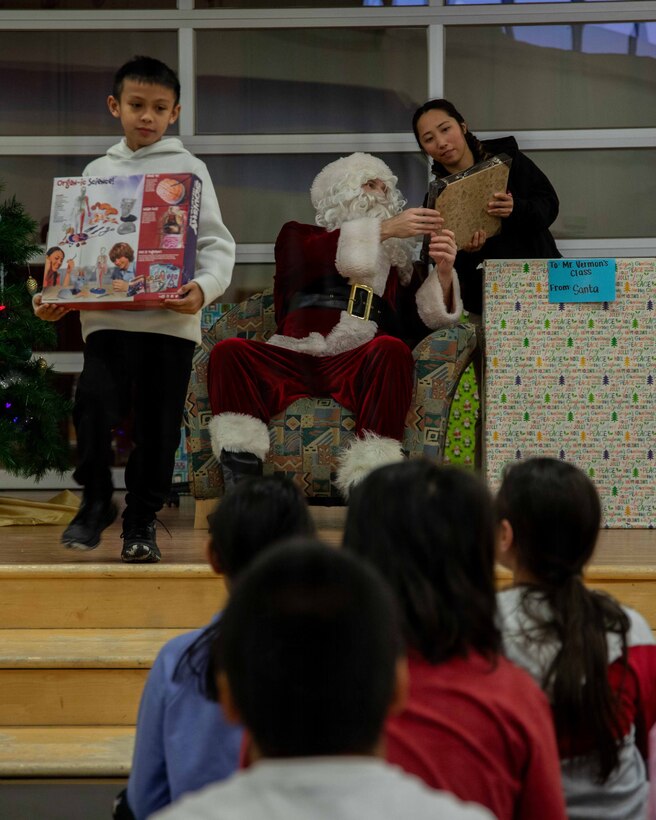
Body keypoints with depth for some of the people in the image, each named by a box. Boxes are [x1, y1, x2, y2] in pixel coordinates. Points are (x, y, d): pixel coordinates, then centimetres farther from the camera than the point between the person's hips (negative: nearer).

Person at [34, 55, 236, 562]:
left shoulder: (188, 169, 6)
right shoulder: (97, 172, 14)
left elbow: (217, 244, 1)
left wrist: (204, 288, -18)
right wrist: (56, 296, 0)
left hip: (172, 318, -1)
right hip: (108, 315, 1)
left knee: (159, 423, 3)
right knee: (95, 402, -17)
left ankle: (143, 520, 18)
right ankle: (96, 501, 2)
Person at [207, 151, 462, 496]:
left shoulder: (397, 259, 26)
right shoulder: (298, 236, 22)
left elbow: (419, 321, 12)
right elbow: (312, 258, -3)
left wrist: (443, 274, -7)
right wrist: (385, 229, -13)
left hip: (359, 365, 0)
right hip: (294, 361, 0)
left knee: (392, 349, -33)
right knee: (228, 351, -26)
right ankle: (241, 478, -35)